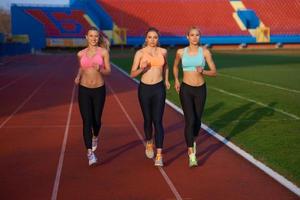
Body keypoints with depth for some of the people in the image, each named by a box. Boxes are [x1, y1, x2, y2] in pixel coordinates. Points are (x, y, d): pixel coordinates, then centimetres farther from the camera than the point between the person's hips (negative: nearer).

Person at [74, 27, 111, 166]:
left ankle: (95, 137, 46)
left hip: (99, 90, 0)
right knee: (87, 121, -8)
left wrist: (100, 69, -22)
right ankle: (90, 152, -6)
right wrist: (78, 76, 1)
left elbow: (108, 71, -2)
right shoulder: (81, 54, 4)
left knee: (96, 120, 12)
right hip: (84, 90, 1)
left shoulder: (103, 52, -2)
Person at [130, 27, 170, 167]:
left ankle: (159, 155, -8)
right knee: (148, 119, 12)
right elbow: (132, 74, -4)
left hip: (159, 88, 0)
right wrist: (142, 68, -22)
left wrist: (166, 80, 18)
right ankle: (149, 143, 40)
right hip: (145, 88, 0)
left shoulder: (163, 52, 4)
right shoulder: (140, 53, -3)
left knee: (158, 121, -7)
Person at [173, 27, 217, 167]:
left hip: (200, 89, 1)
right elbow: (175, 66, 20)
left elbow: (214, 72, -4)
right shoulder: (181, 52, 0)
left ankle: (193, 141, 46)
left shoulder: (205, 52, -3)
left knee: (197, 120, 13)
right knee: (189, 120, -13)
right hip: (186, 89, -1)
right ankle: (191, 156, -11)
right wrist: (176, 81, 9)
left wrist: (203, 71, -23)